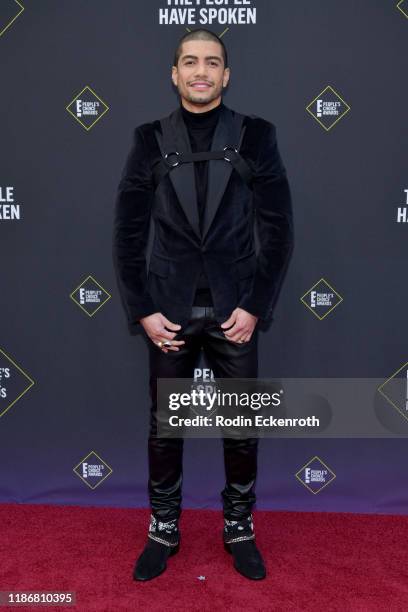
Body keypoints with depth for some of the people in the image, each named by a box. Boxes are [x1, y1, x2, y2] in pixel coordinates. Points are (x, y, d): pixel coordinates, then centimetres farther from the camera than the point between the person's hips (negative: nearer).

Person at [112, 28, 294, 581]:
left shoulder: (256, 135, 2)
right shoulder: (151, 139, 3)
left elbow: (278, 229, -1)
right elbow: (128, 233, 1)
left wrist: (255, 307, -8)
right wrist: (143, 311, -6)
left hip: (235, 308, 0)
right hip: (169, 310, 1)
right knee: (164, 426, 10)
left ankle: (240, 529, 31)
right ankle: (163, 531, 29)